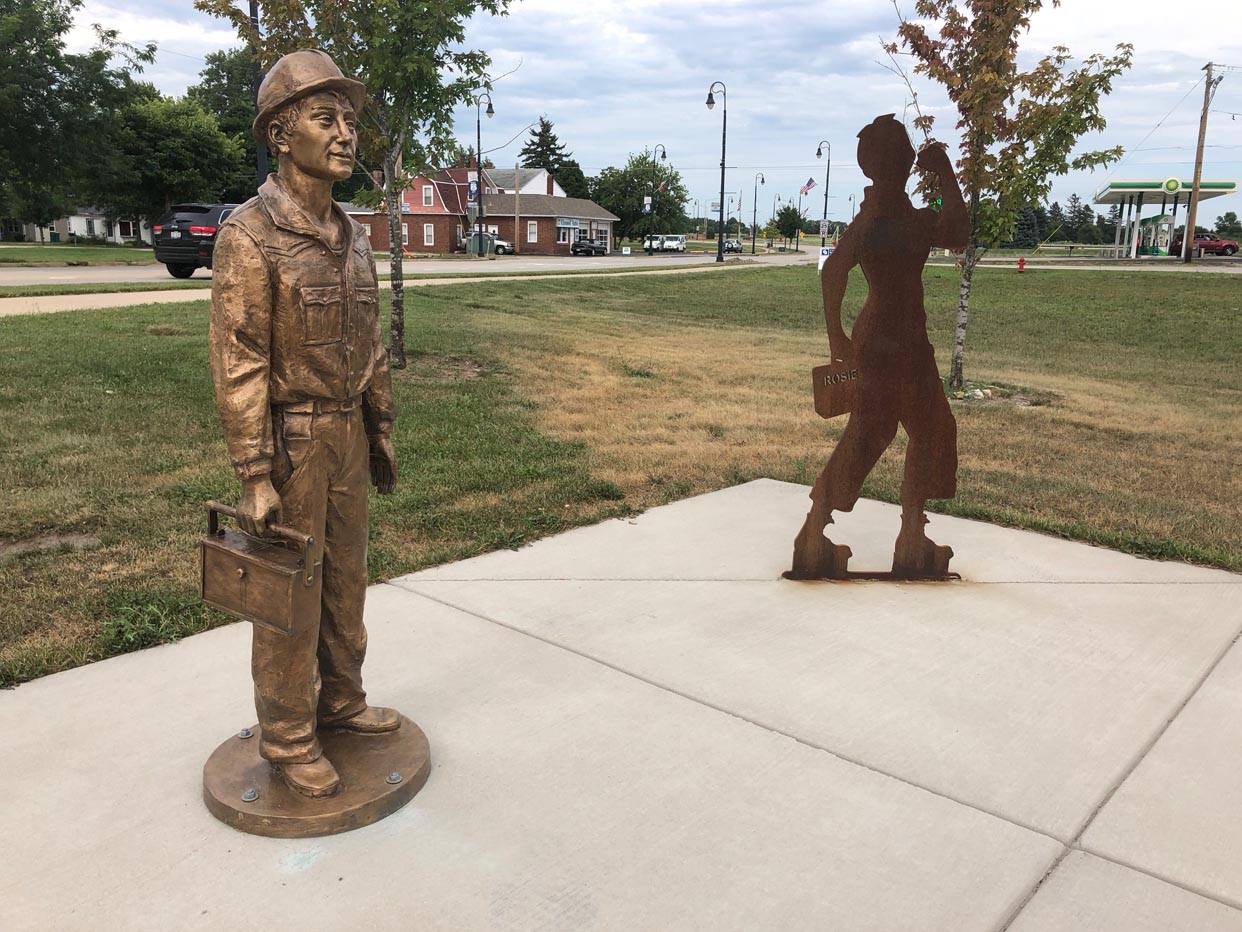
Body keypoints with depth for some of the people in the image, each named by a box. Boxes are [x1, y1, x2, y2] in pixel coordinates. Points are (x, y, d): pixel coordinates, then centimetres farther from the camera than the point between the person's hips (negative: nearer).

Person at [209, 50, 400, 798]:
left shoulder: (351, 237, 6)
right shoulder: (247, 236, -17)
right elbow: (238, 366, -18)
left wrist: (381, 433, 14)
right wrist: (255, 480, -19)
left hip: (345, 436, 7)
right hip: (287, 443, -7)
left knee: (344, 578, 16)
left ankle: (340, 702, 33)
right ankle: (289, 736, 21)